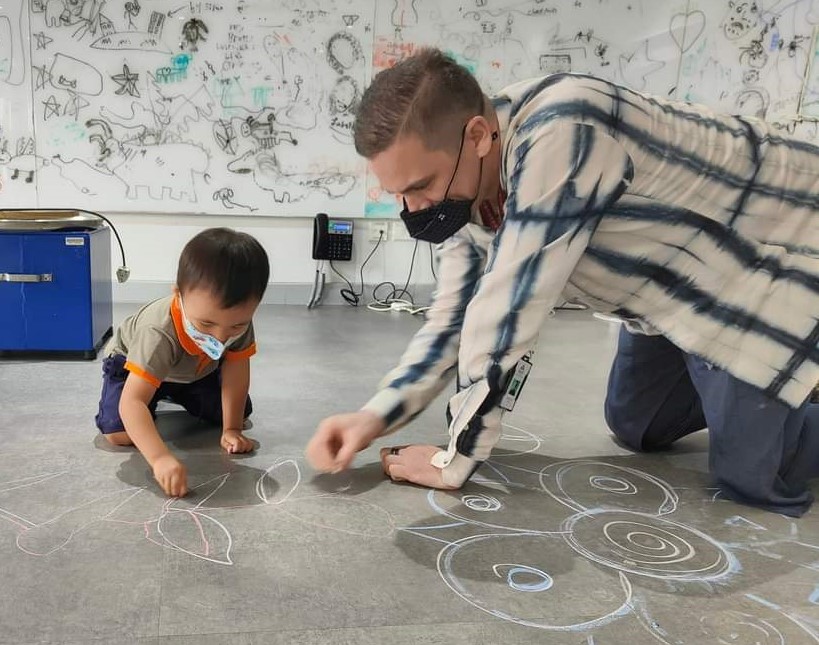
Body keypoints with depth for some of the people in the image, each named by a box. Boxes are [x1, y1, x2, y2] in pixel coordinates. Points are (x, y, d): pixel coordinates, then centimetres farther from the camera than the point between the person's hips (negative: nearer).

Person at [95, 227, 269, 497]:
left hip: (195, 370, 4)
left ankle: (174, 394, 26)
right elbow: (131, 402, -51)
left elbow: (236, 370, -21)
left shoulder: (238, 319, -33)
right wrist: (161, 458, -63)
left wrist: (232, 429, -22)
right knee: (119, 433, -24)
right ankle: (157, 396, 10)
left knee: (240, 412, -1)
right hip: (131, 362, -4)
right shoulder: (159, 335, -47)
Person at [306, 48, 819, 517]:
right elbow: (455, 321, -4)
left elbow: (503, 317, -37)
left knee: (750, 476, -9)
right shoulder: (462, 190, -11)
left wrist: (454, 462, -26)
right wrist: (377, 415, -18)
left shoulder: (560, 135, -39)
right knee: (636, 428, 14)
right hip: (679, 276, 8)